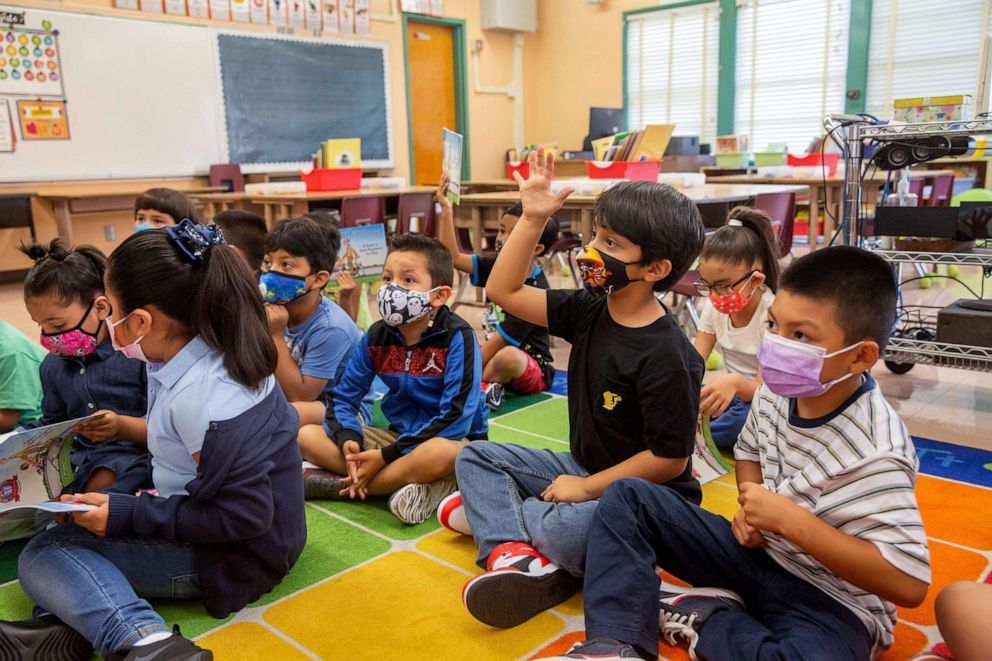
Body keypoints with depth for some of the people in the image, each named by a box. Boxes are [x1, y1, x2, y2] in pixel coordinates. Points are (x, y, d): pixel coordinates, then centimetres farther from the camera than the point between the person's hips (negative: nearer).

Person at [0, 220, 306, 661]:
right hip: (205, 516, 10)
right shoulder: (215, 350, -2)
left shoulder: (201, 398, -30)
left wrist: (129, 516, -21)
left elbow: (244, 515, -27)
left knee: (41, 556, -7)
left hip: (236, 554, -10)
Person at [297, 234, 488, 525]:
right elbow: (343, 397, 3)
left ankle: (341, 484, -18)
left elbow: (456, 417, -24)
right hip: (398, 434, 6)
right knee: (307, 436, -8)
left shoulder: (457, 336, -18)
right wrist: (348, 441, -20)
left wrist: (385, 455, -24)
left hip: (454, 441, -6)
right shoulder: (377, 336, -1)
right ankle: (424, 484, -21)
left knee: (437, 453, -42)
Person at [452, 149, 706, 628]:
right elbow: (503, 291, 0)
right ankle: (515, 553, -20)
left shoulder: (666, 355, -25)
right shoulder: (589, 311, -3)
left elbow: (669, 460, -21)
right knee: (475, 456, 5)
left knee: (567, 529, -37)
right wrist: (532, 219, -8)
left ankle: (492, 510, -3)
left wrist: (587, 489, -17)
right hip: (584, 469, 8)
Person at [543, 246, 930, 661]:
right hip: (757, 550, 7)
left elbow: (910, 584, -30)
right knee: (628, 497, -1)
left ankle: (707, 616, -11)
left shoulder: (876, 453, -28)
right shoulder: (774, 393, -8)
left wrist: (790, 520, -30)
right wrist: (750, 508, -6)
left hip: (830, 601, -6)